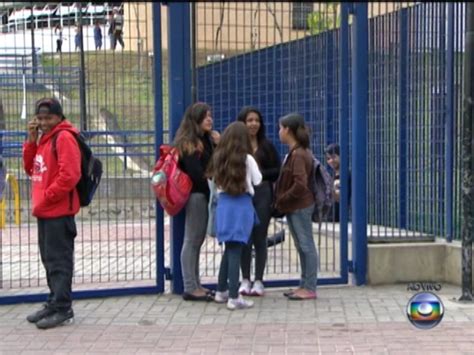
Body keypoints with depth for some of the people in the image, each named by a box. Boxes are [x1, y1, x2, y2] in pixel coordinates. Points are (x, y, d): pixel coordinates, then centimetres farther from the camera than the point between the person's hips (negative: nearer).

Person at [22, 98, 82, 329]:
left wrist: (47, 197, -16)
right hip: (45, 211, 9)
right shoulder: (43, 138, 17)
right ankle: (54, 303, 23)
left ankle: (63, 308, -1)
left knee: (59, 260, -5)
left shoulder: (64, 137, -12)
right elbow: (31, 169, 16)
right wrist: (31, 140, 4)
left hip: (59, 211, -9)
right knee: (49, 260, 14)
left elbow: (70, 175, -20)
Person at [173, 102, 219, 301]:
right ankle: (190, 288, 0)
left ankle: (195, 285, 19)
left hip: (203, 195, 9)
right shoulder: (188, 143, -11)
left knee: (197, 240, 12)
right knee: (192, 240, -5)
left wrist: (218, 146, -2)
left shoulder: (206, 140, 15)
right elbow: (197, 174, -19)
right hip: (195, 195, -9)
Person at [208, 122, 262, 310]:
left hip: (223, 204, 5)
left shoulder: (219, 157, 3)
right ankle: (234, 298, -3)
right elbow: (257, 180, 4)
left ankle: (221, 291, 27)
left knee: (229, 248, 18)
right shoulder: (247, 159, -7)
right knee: (235, 250, -4)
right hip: (241, 205, -4)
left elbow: (215, 179, 10)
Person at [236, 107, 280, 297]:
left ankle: (259, 281, 12)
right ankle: (245, 280, 14)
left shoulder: (267, 146, 8)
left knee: (260, 238, 4)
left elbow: (278, 171, 5)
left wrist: (260, 173, -8)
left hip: (263, 194, 2)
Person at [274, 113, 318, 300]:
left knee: (306, 246, -3)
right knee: (301, 247, 14)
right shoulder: (297, 152, 12)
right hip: (295, 207, 10)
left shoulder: (298, 155, -17)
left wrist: (282, 199, -14)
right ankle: (304, 285, 23)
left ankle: (310, 288, 4)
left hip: (300, 207, -10)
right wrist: (281, 200, 7)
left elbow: (300, 184, -25)